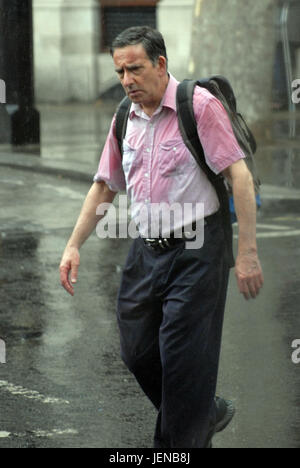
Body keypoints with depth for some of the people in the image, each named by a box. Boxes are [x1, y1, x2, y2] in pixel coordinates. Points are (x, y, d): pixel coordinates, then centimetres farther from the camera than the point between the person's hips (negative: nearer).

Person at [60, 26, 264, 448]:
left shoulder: (200, 105, -11)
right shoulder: (125, 120, 9)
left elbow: (240, 176, -14)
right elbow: (104, 187, 20)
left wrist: (247, 252, -19)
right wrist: (74, 246, 13)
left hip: (195, 252, -7)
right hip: (147, 251, 7)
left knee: (183, 361, -5)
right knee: (138, 353, 10)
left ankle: (183, 441, 6)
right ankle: (208, 414, 31)